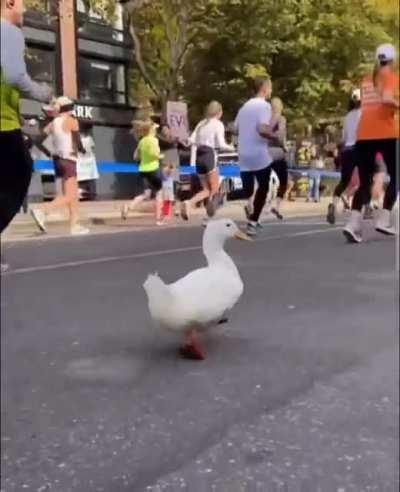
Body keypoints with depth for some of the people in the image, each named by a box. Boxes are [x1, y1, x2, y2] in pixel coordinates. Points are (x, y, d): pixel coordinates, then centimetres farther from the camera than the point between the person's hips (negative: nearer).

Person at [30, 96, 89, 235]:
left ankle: (75, 226, 13)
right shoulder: (72, 121, -7)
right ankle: (41, 210, -26)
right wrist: (82, 150, 12)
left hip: (58, 160, 8)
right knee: (68, 197, -10)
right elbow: (78, 144, -9)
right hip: (68, 160, -8)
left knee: (74, 194, 14)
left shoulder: (53, 123, 10)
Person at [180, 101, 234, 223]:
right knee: (214, 190, 5)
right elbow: (221, 144, -9)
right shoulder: (218, 124, -1)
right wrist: (231, 147, 10)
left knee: (206, 190, 13)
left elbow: (191, 140, 5)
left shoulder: (201, 123, 14)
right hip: (210, 156, -6)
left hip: (199, 157, 6)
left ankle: (189, 203, -8)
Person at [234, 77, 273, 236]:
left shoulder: (245, 106, 14)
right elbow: (262, 130, -23)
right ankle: (252, 223, 7)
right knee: (262, 188, 10)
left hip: (244, 155, 6)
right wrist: (275, 136, -7)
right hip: (260, 155, -6)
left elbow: (236, 129, 19)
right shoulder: (264, 105, -10)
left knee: (247, 190, 13)